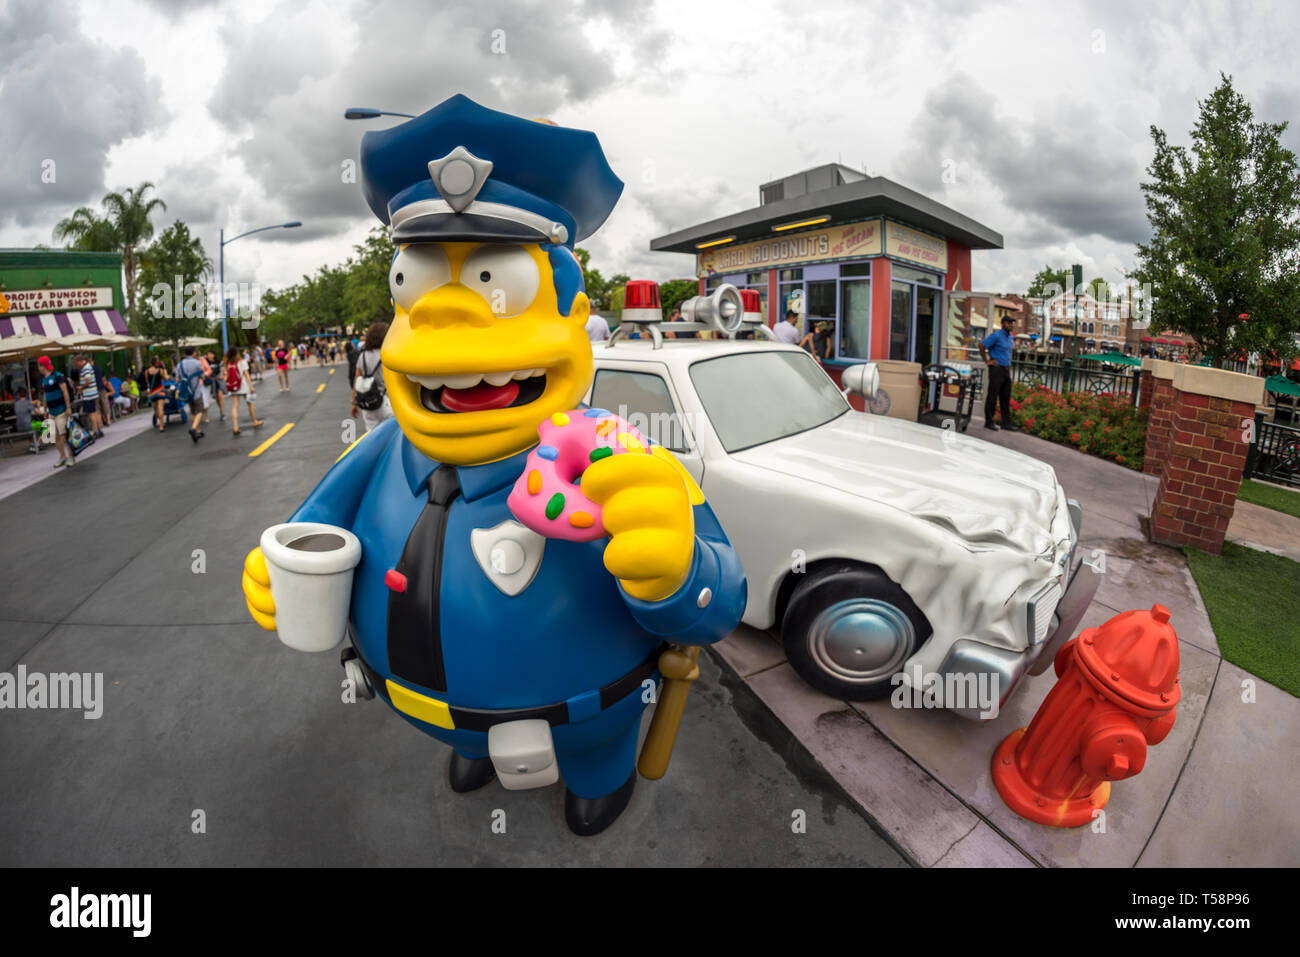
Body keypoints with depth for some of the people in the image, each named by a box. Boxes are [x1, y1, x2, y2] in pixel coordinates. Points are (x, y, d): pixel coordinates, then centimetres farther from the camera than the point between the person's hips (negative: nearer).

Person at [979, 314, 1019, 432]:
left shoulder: (1011, 337, 14)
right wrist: (987, 361, -14)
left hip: (1006, 369, 8)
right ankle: (989, 422, 6)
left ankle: (1007, 423, 12)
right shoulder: (996, 335, -11)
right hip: (997, 369, -8)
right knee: (992, 396, -2)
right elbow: (982, 345, -17)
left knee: (1006, 398, 8)